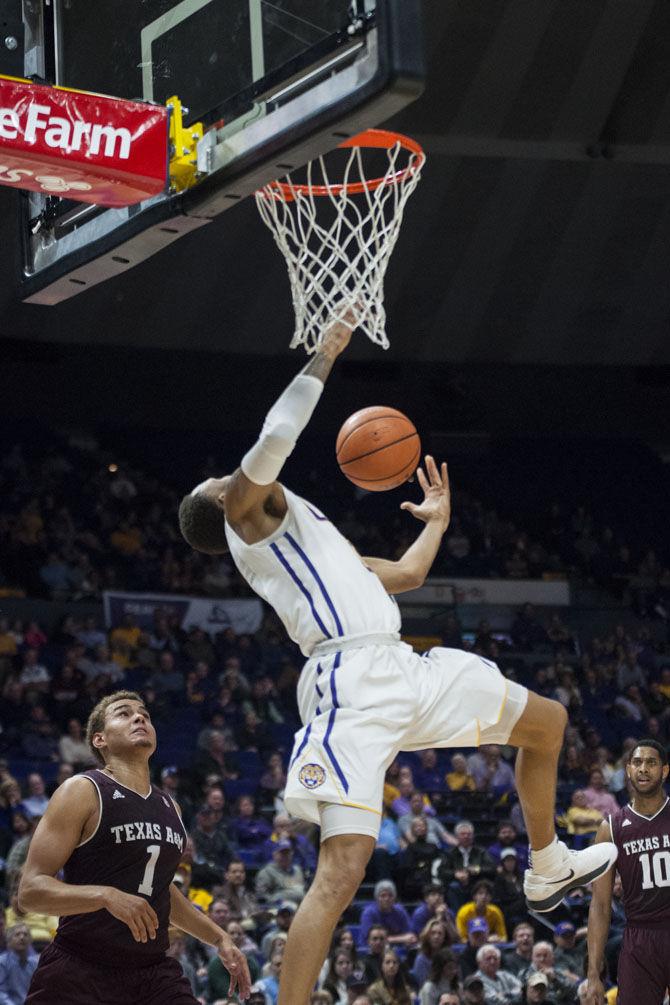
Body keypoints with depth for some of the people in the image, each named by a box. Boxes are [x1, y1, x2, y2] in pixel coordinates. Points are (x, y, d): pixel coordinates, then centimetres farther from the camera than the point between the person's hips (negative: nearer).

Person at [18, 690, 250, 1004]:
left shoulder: (169, 808, 15)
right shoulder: (82, 792, -6)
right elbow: (30, 891, -13)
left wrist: (218, 937, 25)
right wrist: (107, 896, -27)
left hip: (153, 971, 6)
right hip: (77, 970, -5)